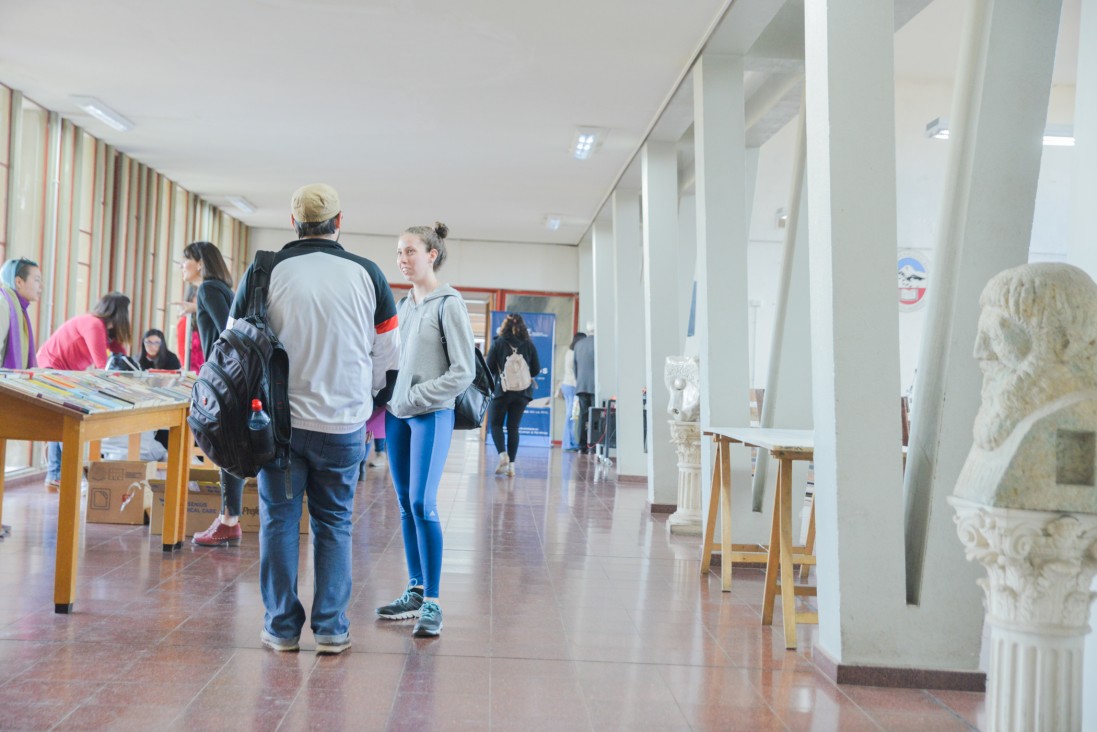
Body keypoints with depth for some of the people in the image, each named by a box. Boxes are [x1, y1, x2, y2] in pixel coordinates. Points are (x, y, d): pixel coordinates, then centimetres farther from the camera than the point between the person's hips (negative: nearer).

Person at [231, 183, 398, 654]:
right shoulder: (367, 274, -1)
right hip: (344, 425, 1)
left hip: (279, 421, 0)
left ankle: (282, 627, 17)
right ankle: (331, 628, 14)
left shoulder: (265, 272, -3)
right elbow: (388, 354, 5)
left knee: (279, 521, 10)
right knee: (334, 523, 11)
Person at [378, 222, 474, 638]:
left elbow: (463, 372, -11)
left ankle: (432, 604, -3)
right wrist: (390, 400, 3)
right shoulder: (404, 304, 13)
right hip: (397, 415, 7)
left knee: (423, 504, -11)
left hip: (431, 415, -6)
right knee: (406, 506, 9)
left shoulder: (448, 303, -6)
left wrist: (414, 398, -12)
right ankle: (415, 592, 19)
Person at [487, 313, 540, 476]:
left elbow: (489, 368, -6)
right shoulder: (529, 345, 0)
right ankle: (511, 464, 6)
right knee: (513, 427, 10)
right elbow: (536, 370, 3)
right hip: (522, 392, 2)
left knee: (495, 424, 13)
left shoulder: (498, 343, -6)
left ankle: (502, 454, -9)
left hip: (501, 390, -2)